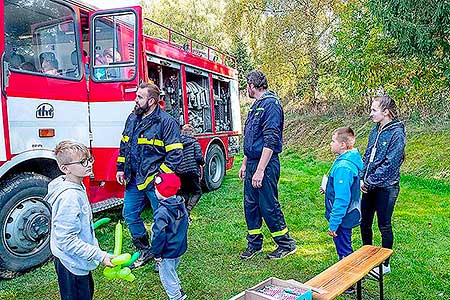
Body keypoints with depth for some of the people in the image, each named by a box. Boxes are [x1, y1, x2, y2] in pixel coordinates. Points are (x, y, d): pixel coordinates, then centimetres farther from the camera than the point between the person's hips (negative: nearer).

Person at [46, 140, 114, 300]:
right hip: (71, 262, -9)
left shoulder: (77, 186, 0)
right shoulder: (69, 197, -31)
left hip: (78, 260, 9)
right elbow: (66, 240, -30)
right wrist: (100, 255, -28)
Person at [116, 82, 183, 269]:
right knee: (129, 214, 15)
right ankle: (144, 251, 33)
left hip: (155, 182, -7)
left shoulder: (166, 122, -13)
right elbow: (124, 145, 20)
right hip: (134, 180, 8)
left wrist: (161, 175, -18)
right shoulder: (132, 118, 11)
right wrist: (121, 169, 14)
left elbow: (175, 154, -16)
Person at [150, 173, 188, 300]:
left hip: (167, 252, -8)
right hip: (180, 248, 9)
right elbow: (185, 224, 10)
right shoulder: (181, 204, -3)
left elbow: (159, 235, -25)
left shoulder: (163, 212, -28)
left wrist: (156, 253, -13)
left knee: (166, 275, 12)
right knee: (172, 271, 28)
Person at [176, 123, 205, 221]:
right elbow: (199, 157, -10)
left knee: (184, 192, 21)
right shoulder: (194, 142, -3)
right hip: (192, 171, -4)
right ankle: (187, 211, -9)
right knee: (197, 192, 9)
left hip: (179, 172, 5)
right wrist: (202, 163, 10)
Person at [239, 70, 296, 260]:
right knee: (250, 205, 13)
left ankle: (286, 244, 19)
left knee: (269, 206, 0)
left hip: (266, 164, -9)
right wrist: (245, 164, 20)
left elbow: (270, 141, -22)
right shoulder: (256, 105, 16)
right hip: (252, 163, 9)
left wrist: (260, 170, -24)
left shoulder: (270, 104, -14)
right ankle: (254, 244, 28)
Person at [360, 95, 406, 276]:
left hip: (386, 187, -7)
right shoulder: (376, 130, 7)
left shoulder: (397, 134, -16)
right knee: (364, 222, 15)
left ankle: (385, 265, 25)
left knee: (384, 226, 7)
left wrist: (369, 182, -15)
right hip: (369, 186, 7)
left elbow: (389, 165, -19)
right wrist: (362, 178, 0)